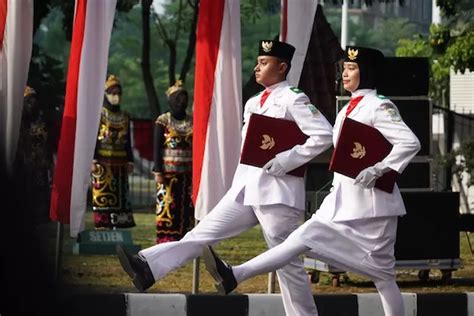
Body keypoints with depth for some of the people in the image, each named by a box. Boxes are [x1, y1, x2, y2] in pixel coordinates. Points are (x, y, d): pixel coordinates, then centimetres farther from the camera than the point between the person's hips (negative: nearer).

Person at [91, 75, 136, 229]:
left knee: (120, 196, 2)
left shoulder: (124, 117, 17)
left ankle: (118, 225, 5)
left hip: (120, 163, 5)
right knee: (102, 194, -8)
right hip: (103, 162, -5)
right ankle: (101, 224, -7)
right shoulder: (98, 114, 2)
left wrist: (130, 161, 10)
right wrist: (93, 160, -12)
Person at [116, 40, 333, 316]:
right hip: (245, 189, 8)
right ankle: (147, 268, -7)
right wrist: (239, 181, 15)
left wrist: (289, 159, -21)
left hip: (276, 192, -8)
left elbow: (324, 135, -17)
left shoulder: (293, 100, -8)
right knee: (203, 233, 0)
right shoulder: (253, 103, 17)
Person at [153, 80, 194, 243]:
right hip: (168, 172, -4)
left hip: (188, 173, 4)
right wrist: (158, 171, -9)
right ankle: (165, 241, -5)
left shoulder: (192, 121, 11)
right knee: (167, 207, -7)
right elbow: (157, 147, -2)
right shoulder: (163, 121, 1)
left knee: (187, 207, 1)